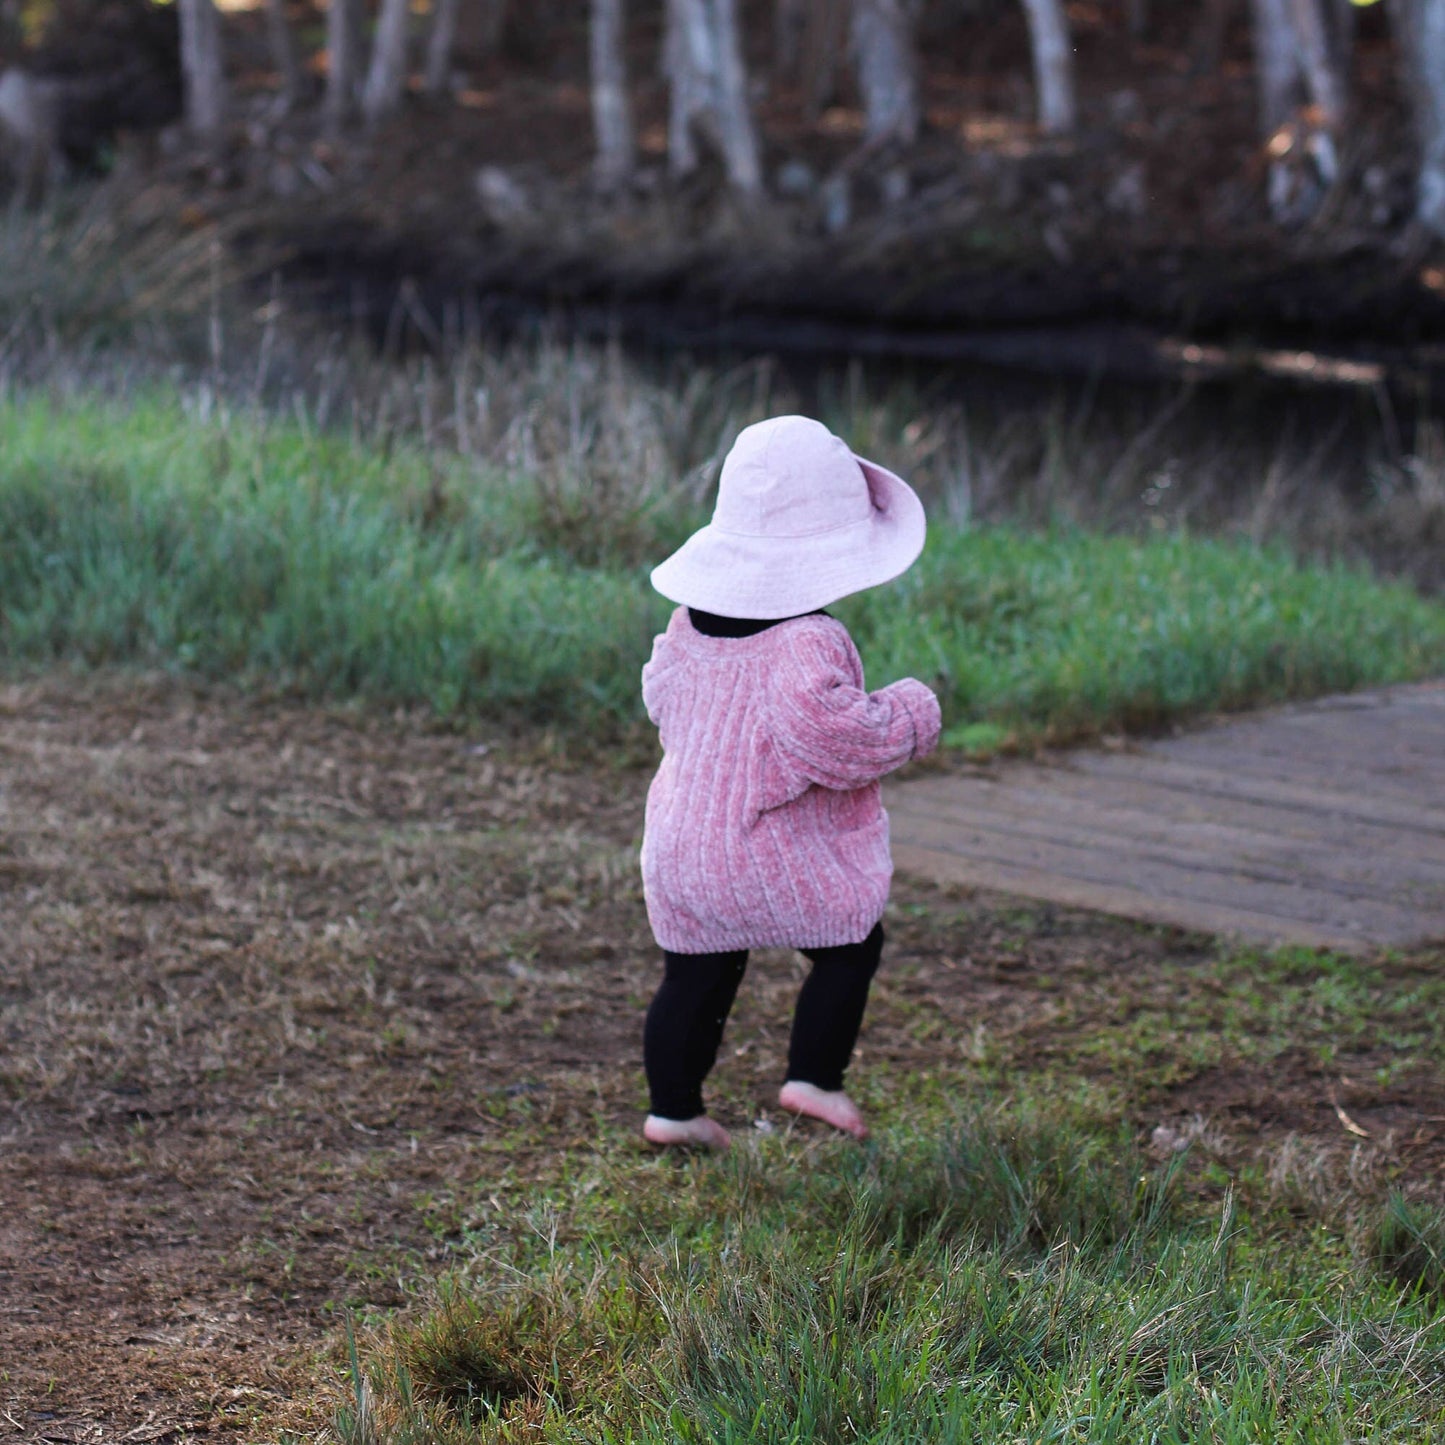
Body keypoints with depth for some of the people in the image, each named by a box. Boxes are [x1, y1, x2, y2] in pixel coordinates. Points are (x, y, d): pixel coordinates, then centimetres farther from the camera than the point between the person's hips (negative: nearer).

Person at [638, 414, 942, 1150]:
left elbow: (662, 694, 16)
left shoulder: (690, 623, 2)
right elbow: (824, 726, -33)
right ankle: (814, 1077, 11)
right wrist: (910, 715, -17)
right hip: (774, 855, -7)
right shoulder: (807, 643, -23)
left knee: (696, 973, 17)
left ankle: (672, 1108, 23)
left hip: (680, 838, 7)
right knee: (851, 947, 13)